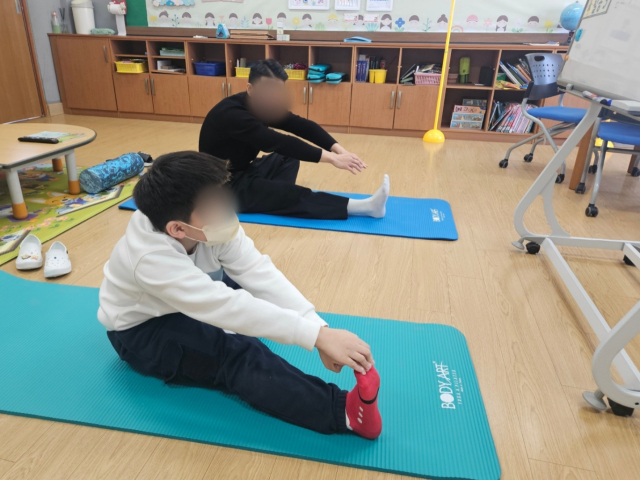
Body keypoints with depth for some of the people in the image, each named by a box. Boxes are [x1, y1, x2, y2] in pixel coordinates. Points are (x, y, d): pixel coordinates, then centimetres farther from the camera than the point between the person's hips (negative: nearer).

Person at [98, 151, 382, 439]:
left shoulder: (215, 225, -23)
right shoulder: (151, 260, -39)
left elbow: (259, 273, -30)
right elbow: (229, 307, -47)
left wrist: (319, 327, -40)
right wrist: (318, 335, -51)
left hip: (186, 312, 8)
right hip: (140, 332, -8)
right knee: (235, 353, -33)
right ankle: (342, 410, -41)